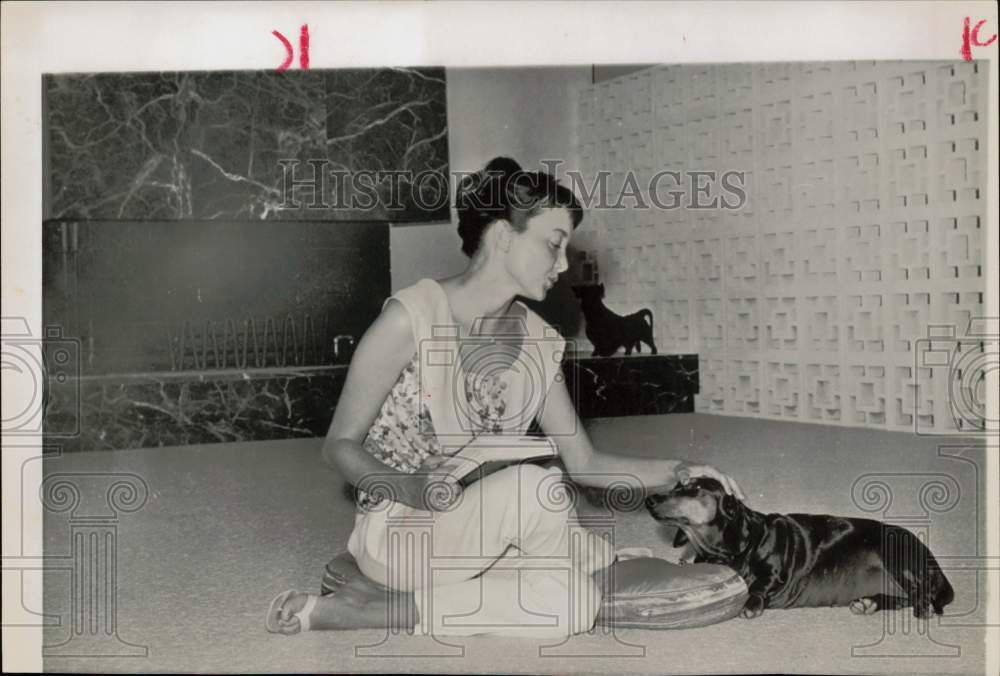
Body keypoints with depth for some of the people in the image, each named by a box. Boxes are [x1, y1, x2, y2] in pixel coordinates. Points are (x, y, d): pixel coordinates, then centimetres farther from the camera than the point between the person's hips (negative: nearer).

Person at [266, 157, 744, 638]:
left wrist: (675, 471, -7)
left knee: (575, 601, -20)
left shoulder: (538, 342, 2)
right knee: (536, 486, -31)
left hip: (480, 529, 7)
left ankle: (380, 595, -7)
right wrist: (410, 488, -29)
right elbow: (340, 445, -10)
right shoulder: (411, 317, -16)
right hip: (401, 530, -7)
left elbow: (584, 463, 7)